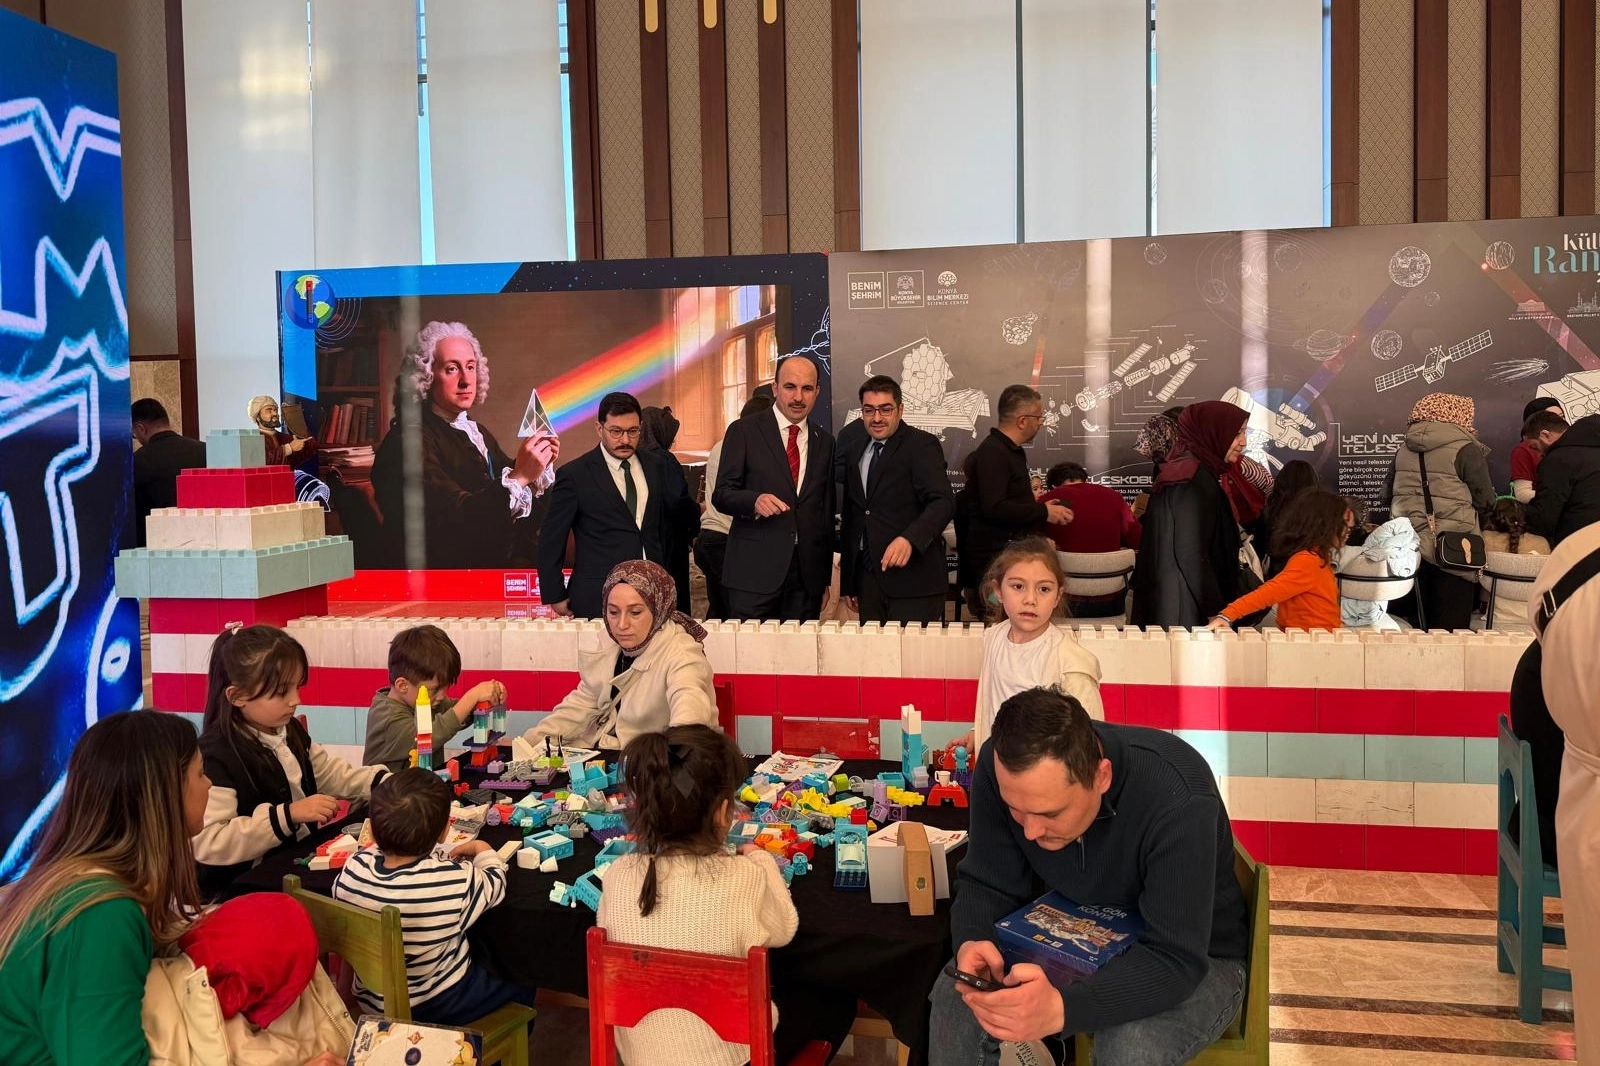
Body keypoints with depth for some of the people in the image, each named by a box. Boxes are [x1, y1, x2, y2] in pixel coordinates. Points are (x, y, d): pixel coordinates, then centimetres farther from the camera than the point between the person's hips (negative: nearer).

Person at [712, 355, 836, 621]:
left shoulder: (824, 442, 14)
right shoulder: (744, 431, 1)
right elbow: (721, 494, -2)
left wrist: (825, 579, 16)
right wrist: (755, 501, -23)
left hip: (808, 573, 3)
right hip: (755, 569, -3)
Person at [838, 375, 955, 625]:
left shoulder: (922, 445, -5)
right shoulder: (856, 455, 16)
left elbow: (943, 502, -17)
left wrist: (909, 539, -34)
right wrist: (847, 583, 19)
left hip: (912, 578, -6)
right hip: (868, 577, 6)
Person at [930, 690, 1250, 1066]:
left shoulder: (1178, 800, -35)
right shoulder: (1000, 768, -21)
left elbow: (1177, 958, -36)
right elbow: (987, 884, -10)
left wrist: (1061, 1008, -51)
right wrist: (971, 943, -33)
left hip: (1196, 957, -3)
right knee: (956, 997, -19)